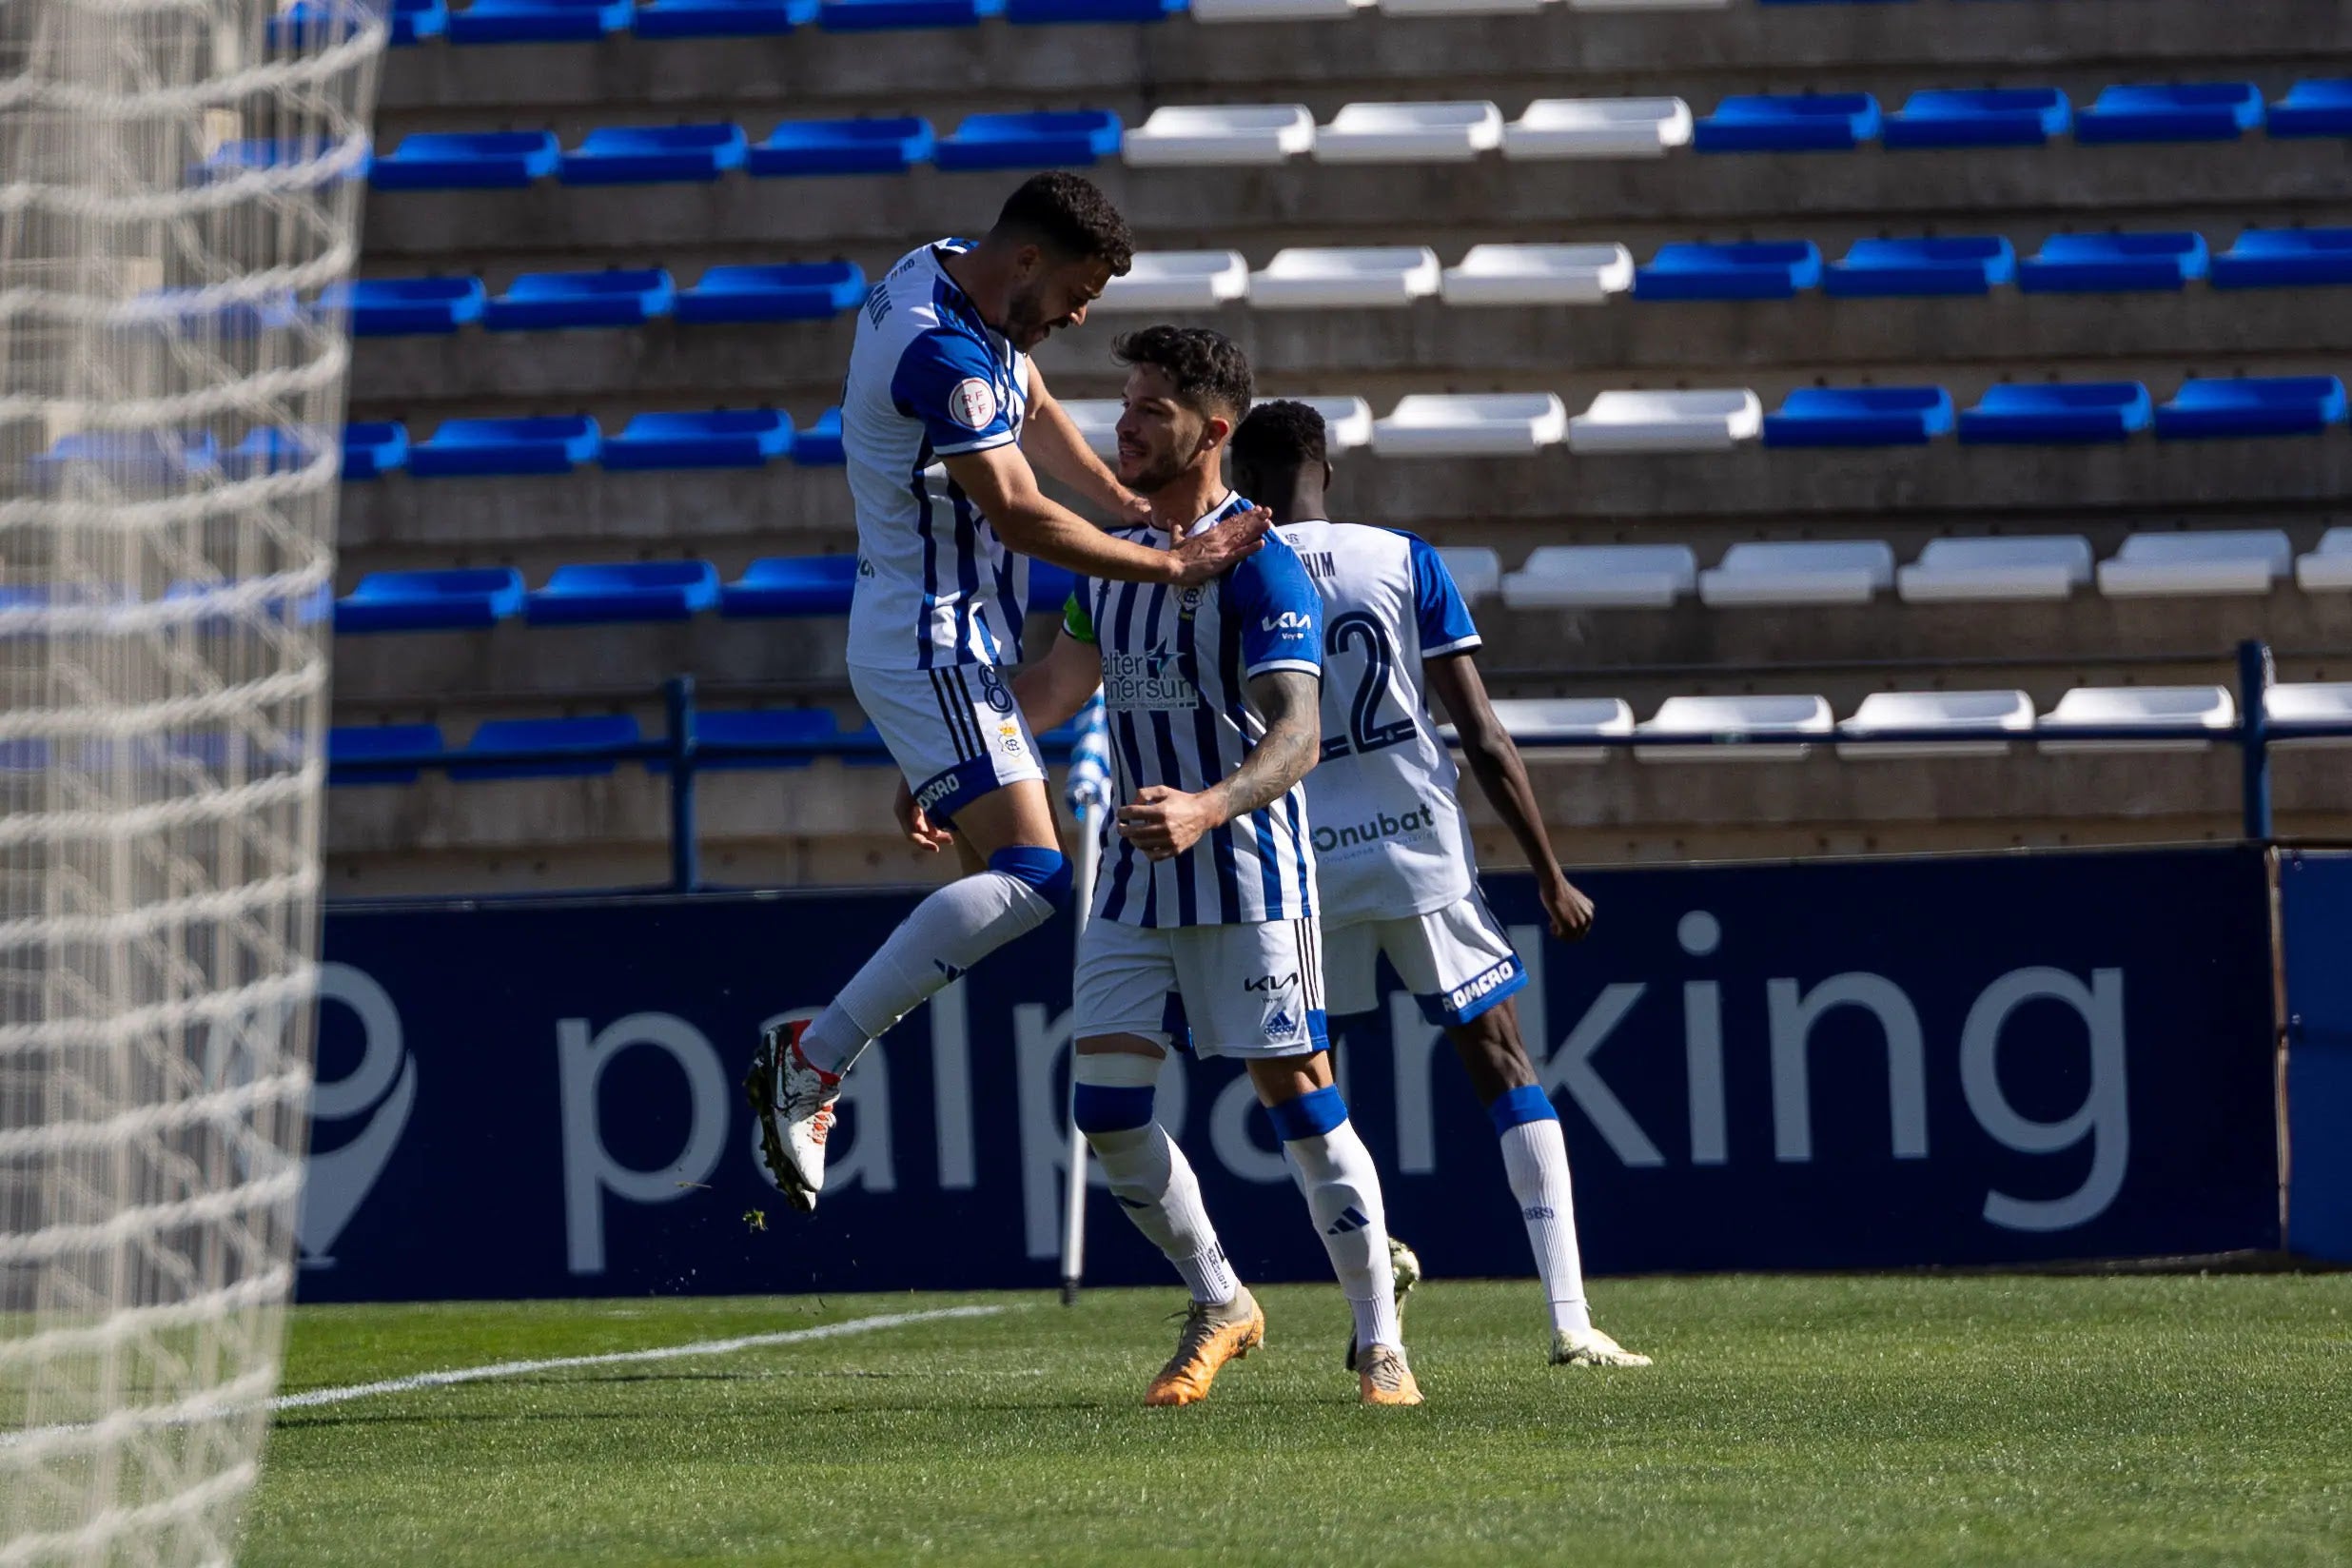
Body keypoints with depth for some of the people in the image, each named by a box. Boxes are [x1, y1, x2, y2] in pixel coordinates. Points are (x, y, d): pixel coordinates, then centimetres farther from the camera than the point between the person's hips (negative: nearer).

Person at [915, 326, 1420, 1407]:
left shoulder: (1255, 566, -13)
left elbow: (1296, 736, -23)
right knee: (1104, 1107, 0)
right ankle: (1219, 1307, 19)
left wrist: (1209, 807, -40)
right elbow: (1052, 689, 23)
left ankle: (1381, 1347, 2)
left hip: (1247, 877, -7)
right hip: (1135, 882, 7)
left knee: (1297, 1096, -7)